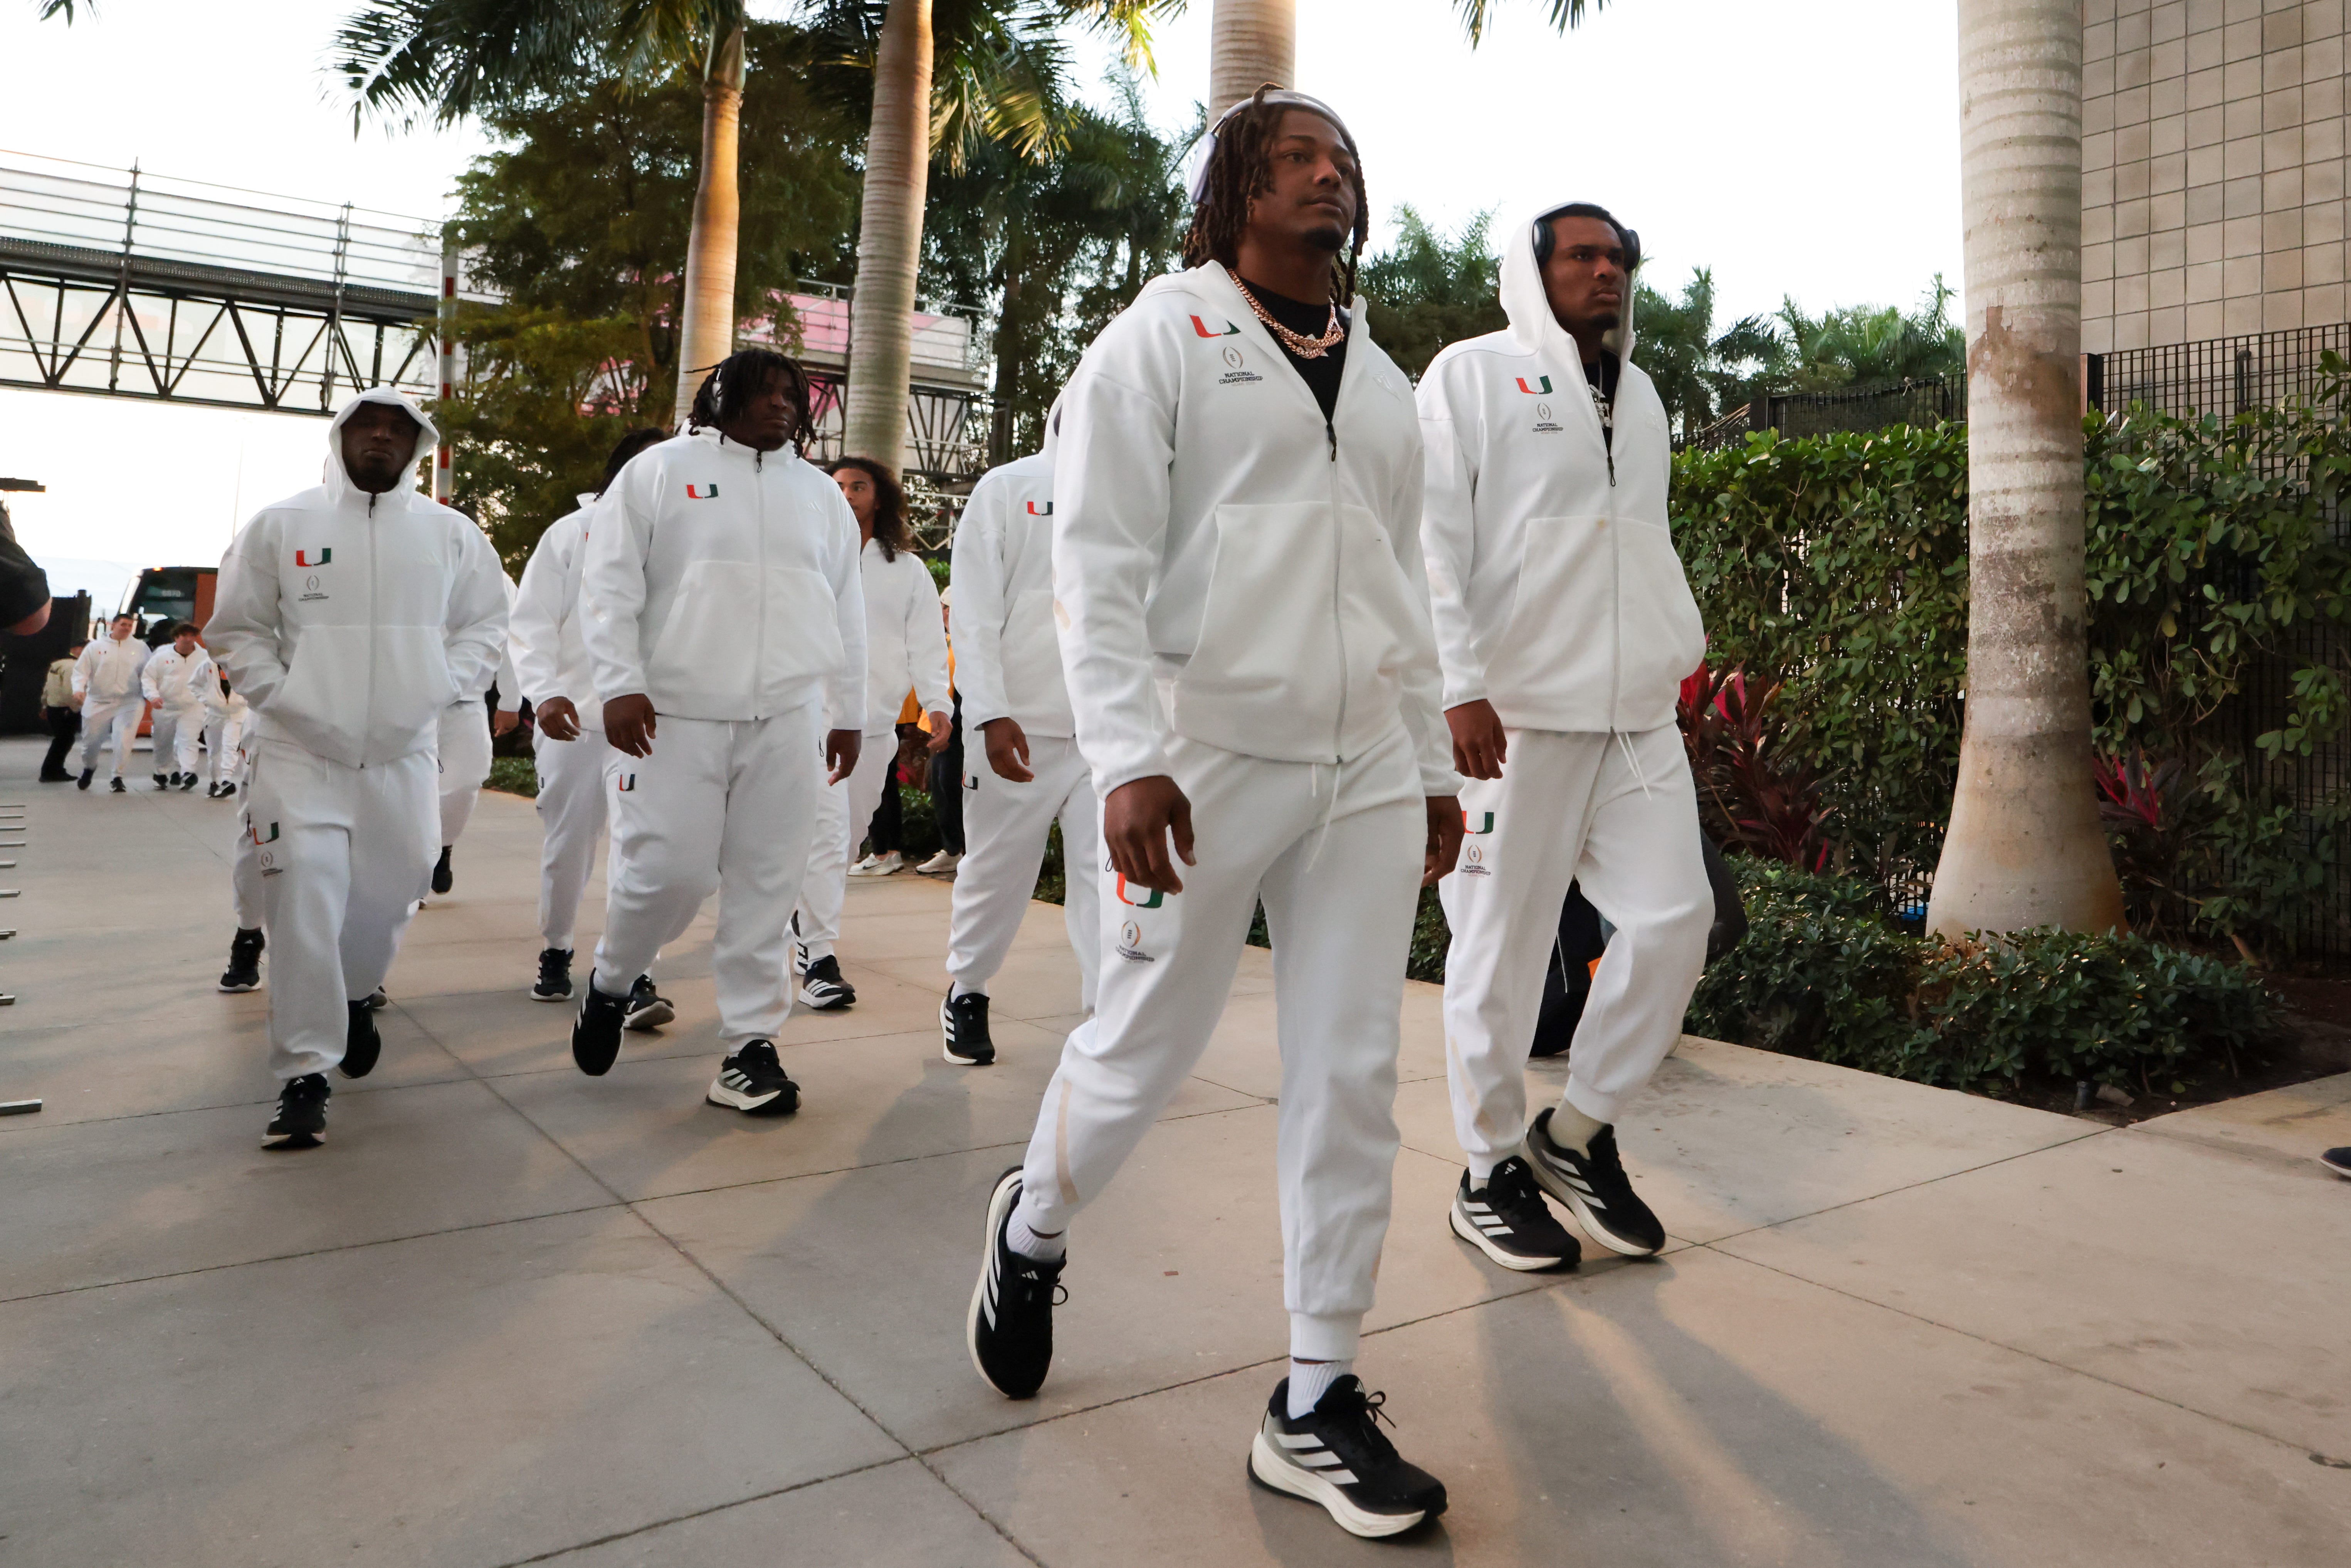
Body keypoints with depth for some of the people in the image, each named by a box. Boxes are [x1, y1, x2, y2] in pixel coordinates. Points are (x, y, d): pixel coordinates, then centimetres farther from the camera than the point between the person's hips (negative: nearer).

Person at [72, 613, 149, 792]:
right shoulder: (96, 647, 5)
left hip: (129, 703, -1)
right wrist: (79, 689, -14)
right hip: (98, 703, 1)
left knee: (124, 741, -12)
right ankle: (89, 769, 40)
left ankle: (117, 777, 4)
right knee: (91, 742, 11)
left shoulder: (140, 648, 5)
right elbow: (81, 670, 2)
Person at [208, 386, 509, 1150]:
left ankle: (355, 994, 43)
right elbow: (237, 628, 8)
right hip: (300, 751, -2)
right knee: (304, 905, -11)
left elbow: (484, 624, 12)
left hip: (403, 752, 2)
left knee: (386, 898, 12)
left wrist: (436, 690, -2)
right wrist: (281, 696, -7)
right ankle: (305, 1074, -2)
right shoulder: (281, 524, 3)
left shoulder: (452, 534, 6)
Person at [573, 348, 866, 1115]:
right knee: (667, 869, -7)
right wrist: (621, 685, -8)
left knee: (768, 884, 1)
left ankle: (752, 1043, 9)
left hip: (787, 720, 3)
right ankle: (610, 982, 24)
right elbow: (610, 584, 2)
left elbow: (847, 608, 19)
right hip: (677, 714, -3)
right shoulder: (661, 471, 8)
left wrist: (849, 714, 15)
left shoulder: (819, 493, 19)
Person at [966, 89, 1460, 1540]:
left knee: (1353, 1079, 2)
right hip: (1209, 763, -5)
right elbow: (1098, 562, -7)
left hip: (1367, 773, 5)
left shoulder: (1383, 379, 19)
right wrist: (1129, 758, -18)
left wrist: (1434, 763, 15)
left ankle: (1318, 1405, 14)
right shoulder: (1164, 337, 2)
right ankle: (1033, 1233, 36)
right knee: (1146, 1045, 4)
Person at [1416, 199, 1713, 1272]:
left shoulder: (1640, 395, 23)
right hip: (1511, 714, -6)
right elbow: (1432, 539, -8)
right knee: (1502, 943, 0)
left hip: (1636, 714, 6)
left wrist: (1683, 653, 18)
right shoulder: (1472, 376, 2)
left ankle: (1579, 1130, 17)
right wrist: (1458, 686, -17)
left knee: (1674, 917, -1)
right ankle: (1491, 1172, 15)